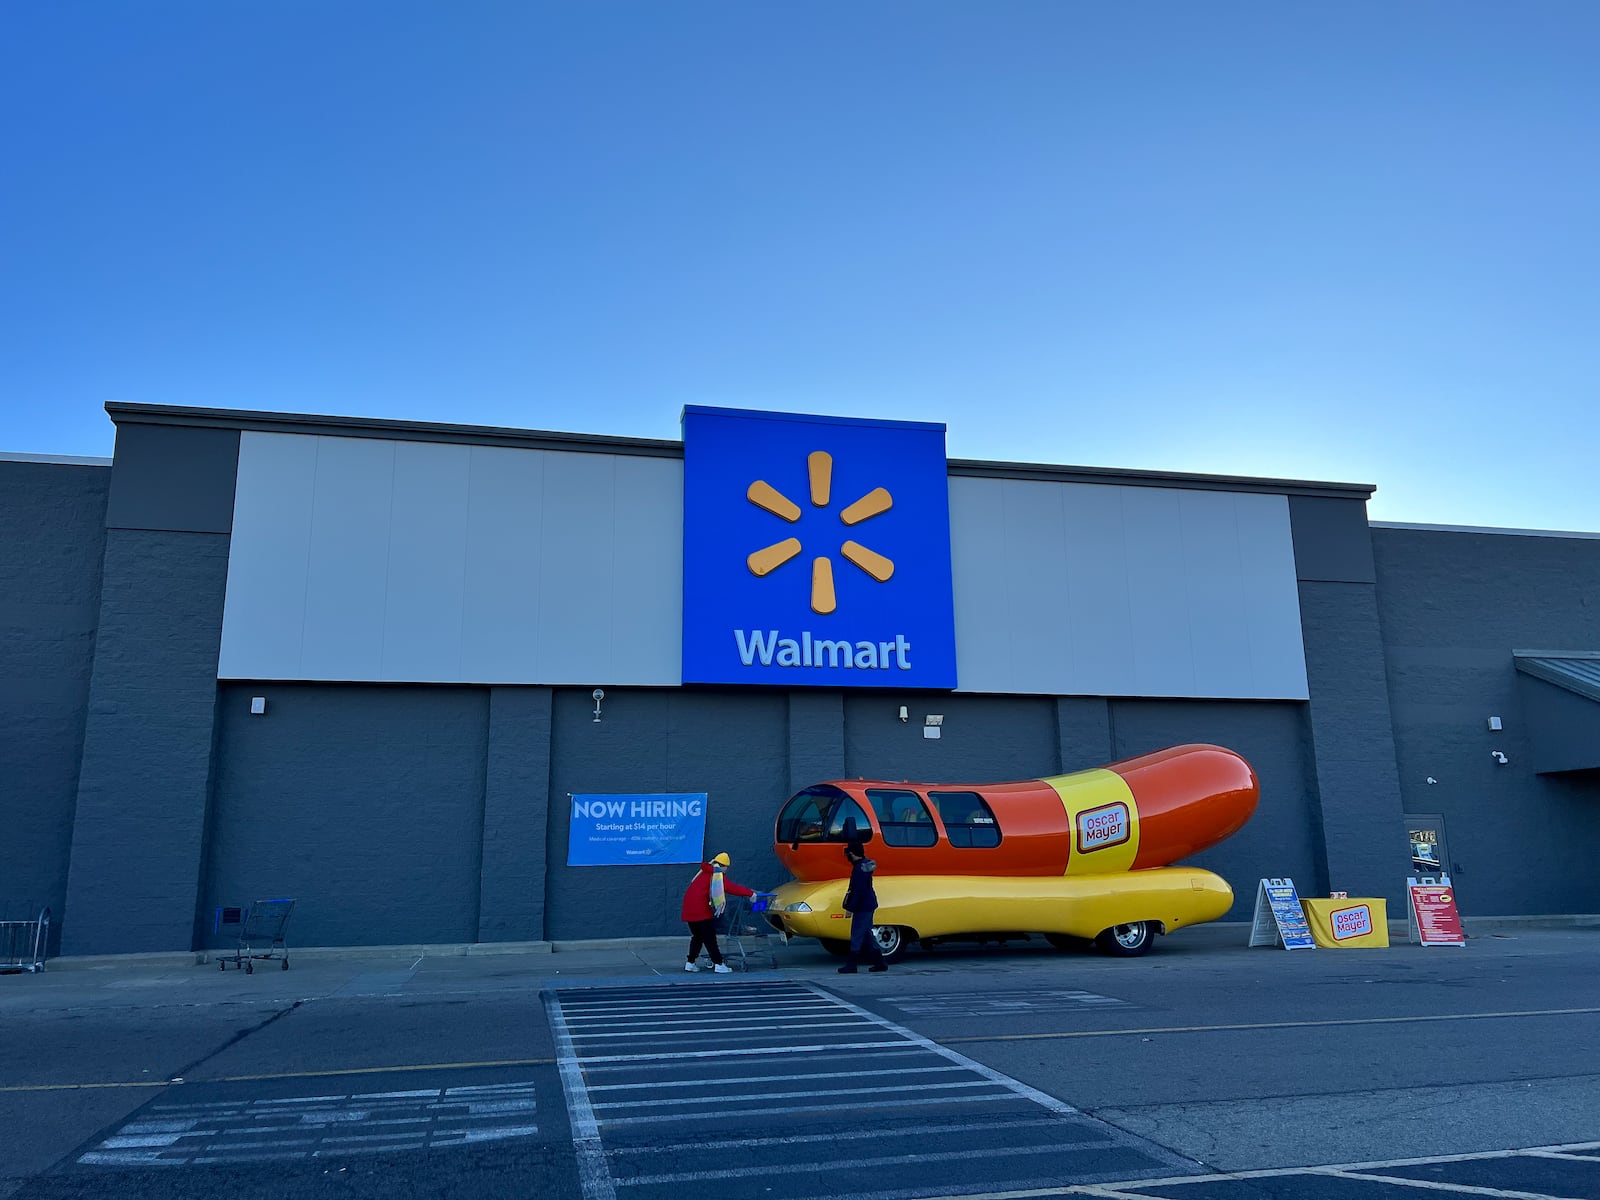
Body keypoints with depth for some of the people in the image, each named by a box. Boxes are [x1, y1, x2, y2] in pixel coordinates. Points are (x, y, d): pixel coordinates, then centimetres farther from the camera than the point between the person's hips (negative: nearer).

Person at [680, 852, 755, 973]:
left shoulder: (705, 873, 17)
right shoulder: (718, 876, -7)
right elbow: (733, 888, -14)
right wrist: (750, 893, -15)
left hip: (689, 909, 8)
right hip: (701, 911, -8)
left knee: (697, 936, 18)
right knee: (709, 938, -5)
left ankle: (690, 963, 20)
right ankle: (718, 964, -5)